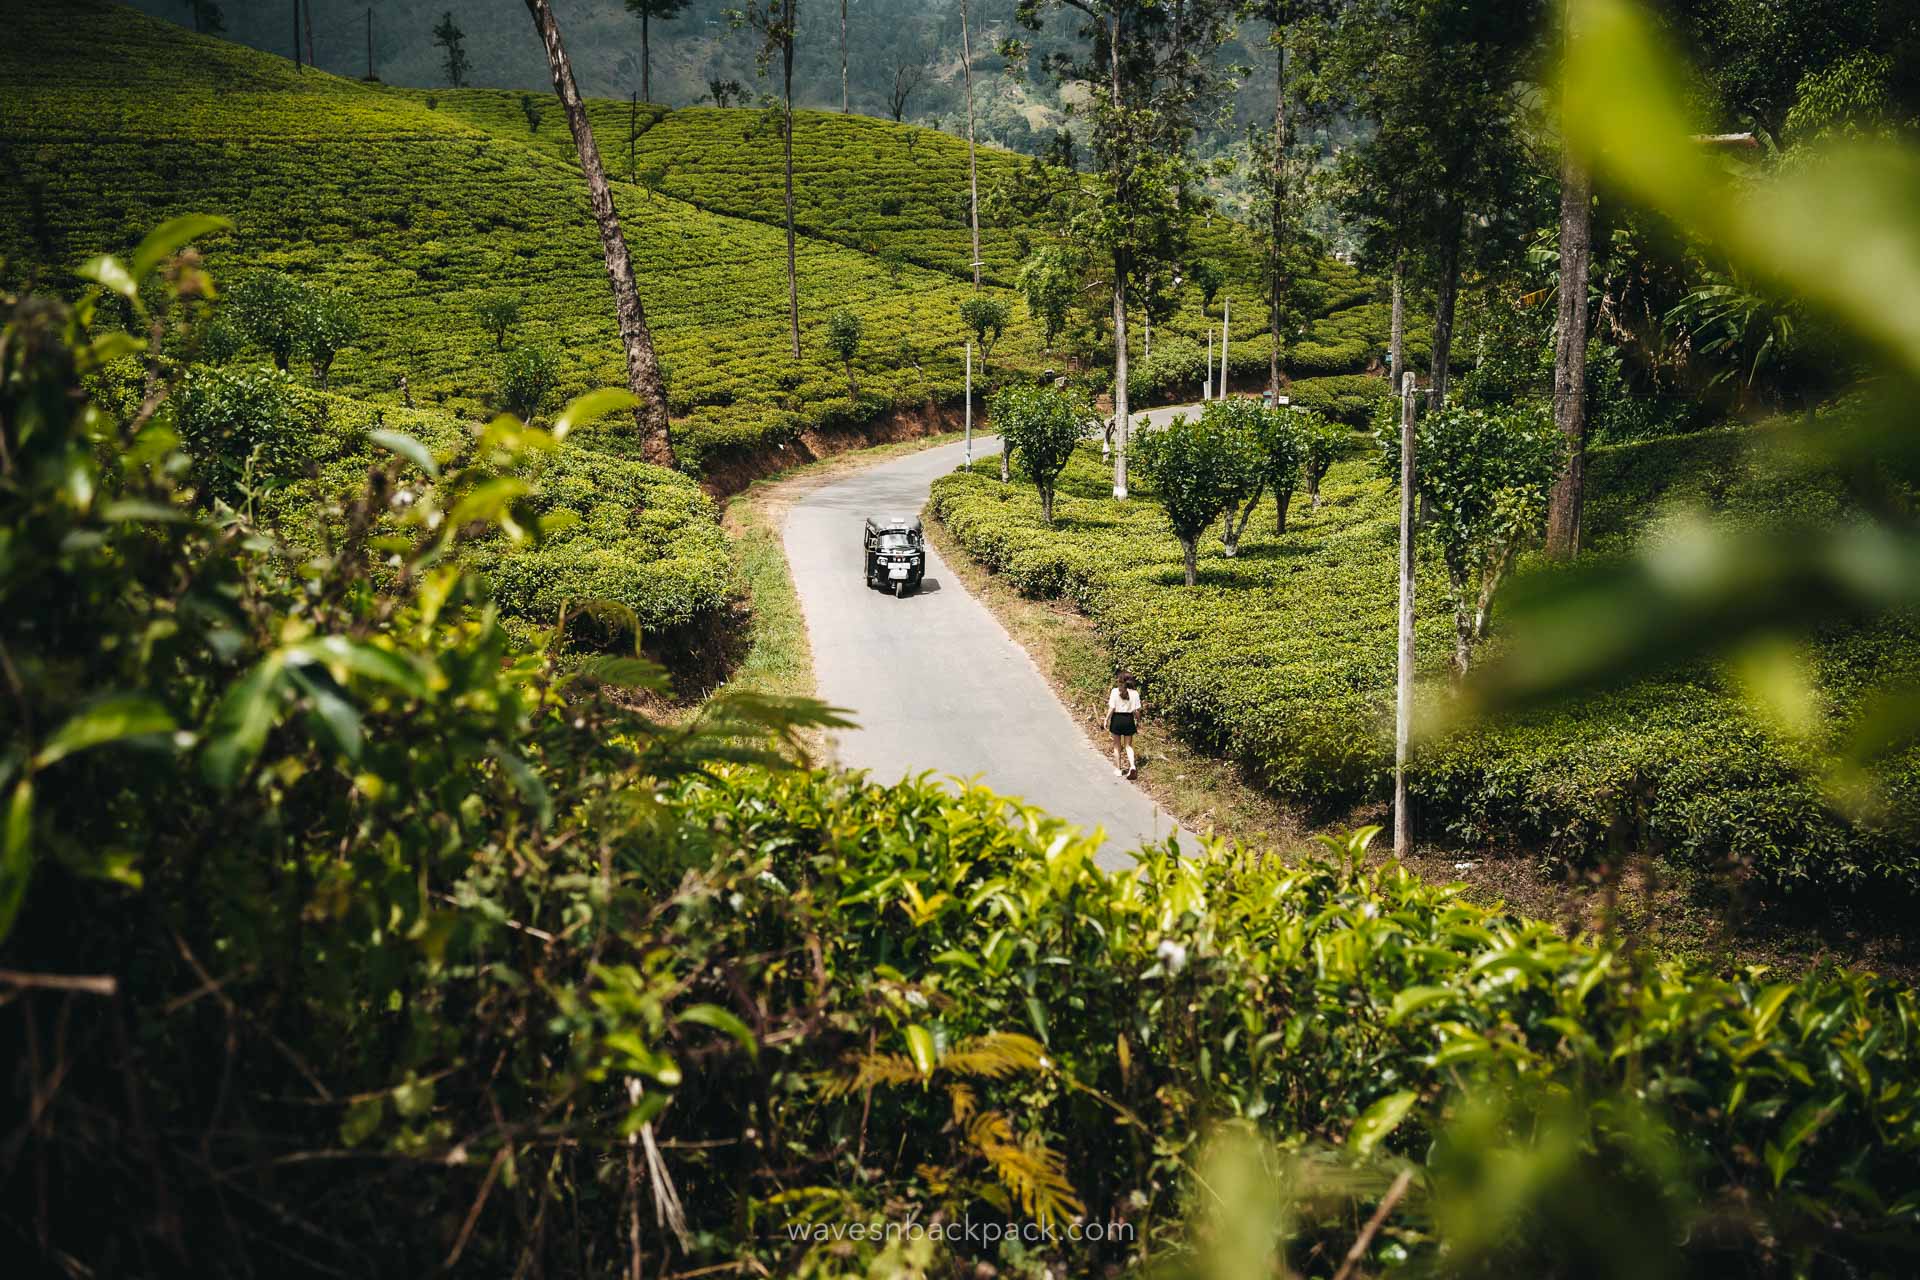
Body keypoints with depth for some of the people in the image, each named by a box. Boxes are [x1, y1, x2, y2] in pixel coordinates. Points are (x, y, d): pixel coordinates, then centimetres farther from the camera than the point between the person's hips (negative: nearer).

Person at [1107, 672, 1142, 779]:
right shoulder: (1134, 693, -5)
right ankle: (1132, 765, -11)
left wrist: (1106, 720, -1)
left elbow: (1112, 708, -12)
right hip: (1129, 719, 2)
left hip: (1117, 719, -2)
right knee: (1128, 745, 12)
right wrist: (1138, 721, 11)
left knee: (1117, 746, 13)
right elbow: (1137, 710, -4)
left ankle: (1118, 769, 18)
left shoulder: (1115, 691, -12)